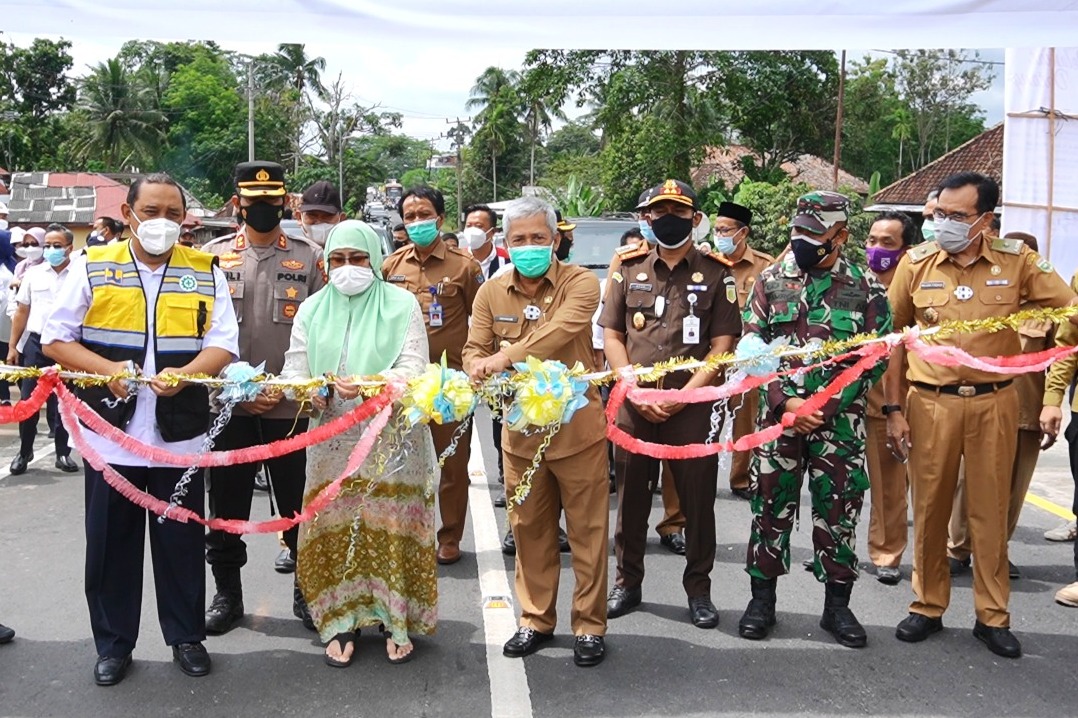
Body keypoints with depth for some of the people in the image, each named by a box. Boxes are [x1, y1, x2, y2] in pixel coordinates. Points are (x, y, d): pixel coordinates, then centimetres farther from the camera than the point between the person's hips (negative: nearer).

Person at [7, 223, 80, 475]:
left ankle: (63, 453, 17)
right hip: (35, 342, 2)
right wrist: (12, 346, 7)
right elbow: (22, 312, 10)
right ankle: (24, 451, 19)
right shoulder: (33, 273, 6)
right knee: (28, 400, 5)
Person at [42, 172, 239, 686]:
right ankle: (113, 644, 25)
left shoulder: (205, 271, 4)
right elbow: (54, 339, 1)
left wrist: (184, 375, -20)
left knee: (181, 539, 9)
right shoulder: (92, 267, 2)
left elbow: (224, 344, -1)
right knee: (111, 541, 9)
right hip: (111, 430, 0)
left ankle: (186, 636, 26)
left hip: (179, 431, 0)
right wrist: (109, 370, -15)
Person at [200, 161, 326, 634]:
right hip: (228, 405, 1)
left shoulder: (309, 258, 4)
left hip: (292, 407, -1)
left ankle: (306, 590, 22)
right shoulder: (213, 257, 6)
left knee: (298, 502, 7)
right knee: (226, 504, 9)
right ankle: (227, 594, 25)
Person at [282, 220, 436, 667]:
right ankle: (341, 622, 18)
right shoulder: (312, 310, 11)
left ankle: (396, 621, 15)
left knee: (392, 528, 0)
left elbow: (414, 369, -9)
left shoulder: (402, 305, 1)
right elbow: (294, 370, 6)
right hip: (334, 441, 3)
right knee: (335, 529, 4)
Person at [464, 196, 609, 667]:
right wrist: (480, 368, -21)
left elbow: (560, 331, -26)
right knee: (529, 529, 14)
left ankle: (590, 625, 20)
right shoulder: (491, 293, 5)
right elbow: (474, 350, 3)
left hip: (577, 426, -4)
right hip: (520, 429, 4)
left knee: (587, 530, 6)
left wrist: (505, 357, -33)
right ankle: (536, 620, 30)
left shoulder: (579, 284, -9)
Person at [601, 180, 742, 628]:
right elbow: (611, 336, 6)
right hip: (632, 403, 2)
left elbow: (722, 346, -2)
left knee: (697, 497, 4)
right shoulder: (630, 270, 8)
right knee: (631, 493, 10)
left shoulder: (716, 274, 2)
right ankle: (627, 582, 25)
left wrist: (682, 396, -12)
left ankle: (698, 589, 20)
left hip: (691, 405, -2)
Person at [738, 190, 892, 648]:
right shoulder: (770, 281, 4)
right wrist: (786, 401, -10)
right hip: (778, 414, 1)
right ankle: (762, 599, 20)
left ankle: (837, 605, 20)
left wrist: (825, 406, -8)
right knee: (771, 505, 6)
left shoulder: (865, 288, 1)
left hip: (839, 419, -1)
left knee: (839, 509, 6)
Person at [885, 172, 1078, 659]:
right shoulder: (916, 263, 0)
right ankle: (927, 607, 23)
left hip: (994, 402, 0)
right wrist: (893, 409, 0)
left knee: (991, 509, 8)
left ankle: (992, 616, 21)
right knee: (929, 508, 8)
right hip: (930, 402, 0)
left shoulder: (1016, 261, -1)